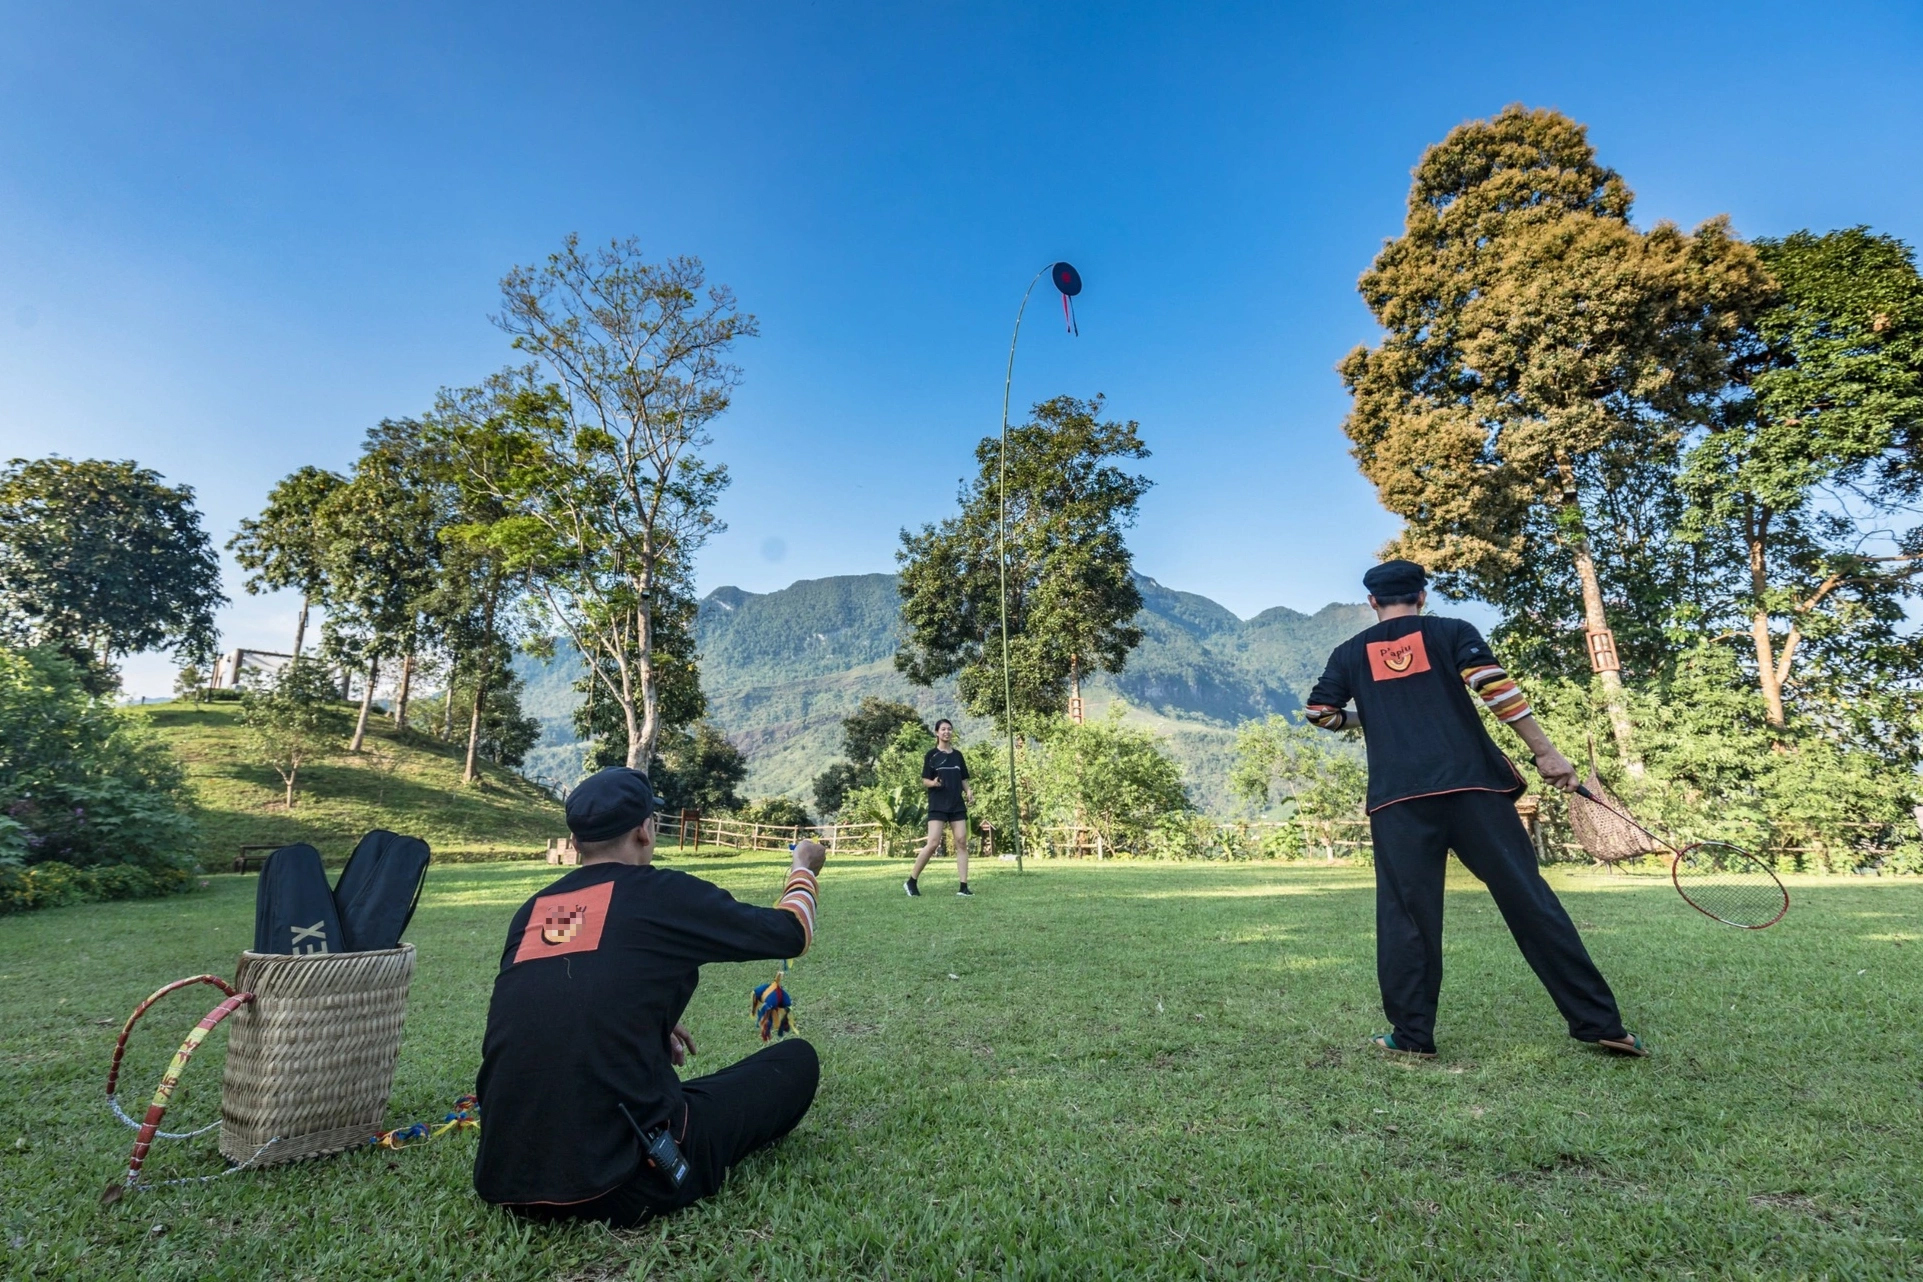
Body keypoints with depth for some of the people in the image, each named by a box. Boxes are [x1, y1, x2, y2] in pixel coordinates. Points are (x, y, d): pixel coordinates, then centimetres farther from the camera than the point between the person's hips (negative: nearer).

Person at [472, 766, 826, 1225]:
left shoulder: (532, 911, 9)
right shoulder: (664, 894, -6)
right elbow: (790, 933, 9)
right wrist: (804, 868, 27)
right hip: (618, 1187, -6)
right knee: (795, 1060, 11)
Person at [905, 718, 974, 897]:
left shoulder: (958, 755, 12)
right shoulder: (932, 754, -1)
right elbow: (924, 781, -1)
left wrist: (969, 793, -2)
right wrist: (933, 783, -23)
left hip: (957, 805, 5)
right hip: (937, 805, -5)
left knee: (962, 842, -3)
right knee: (933, 844, -12)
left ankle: (963, 887, 0)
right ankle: (911, 881, 4)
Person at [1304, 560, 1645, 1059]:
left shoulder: (1350, 653, 14)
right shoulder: (1452, 632, 10)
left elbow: (1320, 712, 13)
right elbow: (1495, 686, -3)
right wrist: (1545, 752, -2)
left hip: (1396, 798, 0)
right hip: (1472, 784, 0)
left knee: (1406, 913, 4)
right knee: (1528, 899, 6)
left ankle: (1412, 1034, 5)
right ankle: (1597, 1021, 12)